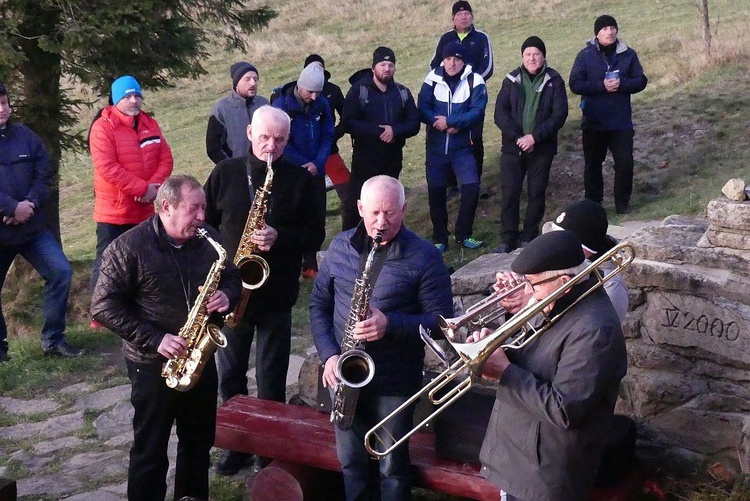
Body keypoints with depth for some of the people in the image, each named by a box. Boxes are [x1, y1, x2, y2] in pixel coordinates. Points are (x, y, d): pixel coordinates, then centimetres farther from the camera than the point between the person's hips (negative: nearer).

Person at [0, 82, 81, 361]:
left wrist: (29, 205, -14)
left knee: (61, 272, -5)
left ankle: (53, 340, 7)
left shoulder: (26, 136, 6)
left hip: (32, 226, 3)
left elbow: (44, 175, 3)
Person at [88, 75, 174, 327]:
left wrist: (154, 186, -14)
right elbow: (107, 168, -21)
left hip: (144, 210, 6)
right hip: (113, 210, -6)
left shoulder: (150, 125, 8)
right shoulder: (103, 127, -12)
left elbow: (165, 159, 5)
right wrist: (142, 187, -22)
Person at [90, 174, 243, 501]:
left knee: (199, 442, 19)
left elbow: (233, 278, 12)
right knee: (151, 450, 5)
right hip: (153, 363, -5)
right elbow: (104, 307, -16)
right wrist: (155, 339, -22)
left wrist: (227, 296, -12)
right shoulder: (128, 248, -17)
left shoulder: (208, 238, -1)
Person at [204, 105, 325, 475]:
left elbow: (315, 235, -2)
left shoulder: (300, 180, -3)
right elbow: (205, 222, 6)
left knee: (271, 381, 7)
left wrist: (280, 238, -20)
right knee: (230, 375, 13)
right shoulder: (225, 173, 1)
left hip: (277, 295, -2)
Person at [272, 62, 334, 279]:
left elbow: (328, 136, 1)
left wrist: (318, 164, -14)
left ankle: (311, 265, 19)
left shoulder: (322, 104, -2)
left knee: (317, 220, 8)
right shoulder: (281, 105, -14)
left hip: (316, 172, 4)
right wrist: (304, 164, -15)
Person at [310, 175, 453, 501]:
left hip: (395, 382, -3)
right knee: (351, 463, 17)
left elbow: (442, 320, -11)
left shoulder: (424, 257, -11)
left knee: (392, 468, 11)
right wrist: (328, 354, -8)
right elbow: (319, 304, 7)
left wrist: (390, 325, -26)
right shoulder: (340, 247, 1)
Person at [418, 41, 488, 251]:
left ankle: (463, 234, 11)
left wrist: (449, 121, -23)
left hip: (462, 147, -1)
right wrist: (440, 123, -22)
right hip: (435, 147, 1)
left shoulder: (474, 82, -6)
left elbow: (477, 111, -16)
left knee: (471, 188, -9)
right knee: (436, 191, 6)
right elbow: (422, 109, -6)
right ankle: (439, 238, 21)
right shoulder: (433, 79, -2)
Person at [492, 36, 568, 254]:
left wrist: (534, 137, -17)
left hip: (542, 148, -1)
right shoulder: (512, 80, 3)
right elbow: (500, 113, -3)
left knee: (536, 193, 5)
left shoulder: (554, 81, -1)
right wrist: (518, 137, -15)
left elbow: (560, 114, -8)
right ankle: (508, 240, 6)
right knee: (509, 193, -2)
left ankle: (529, 238, 18)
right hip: (513, 147, 1)